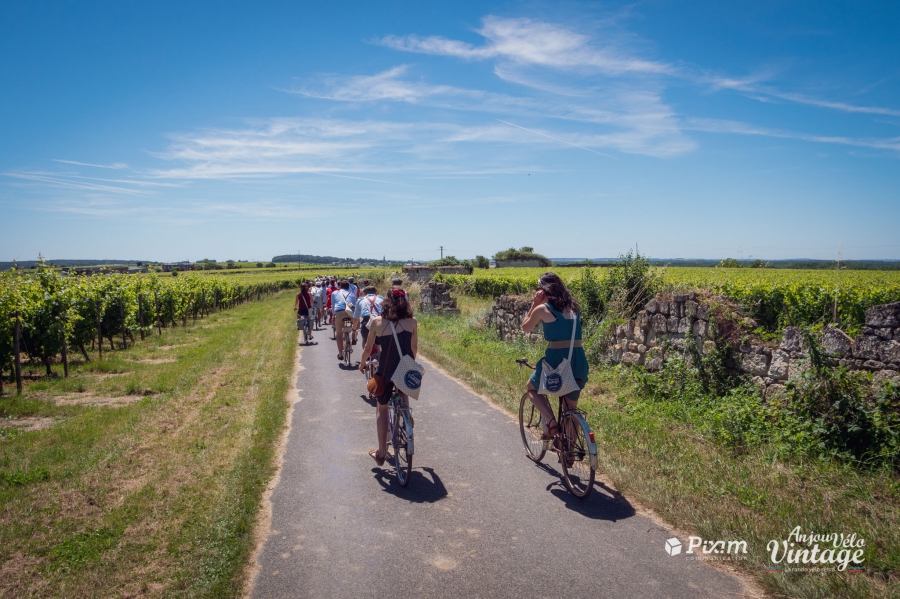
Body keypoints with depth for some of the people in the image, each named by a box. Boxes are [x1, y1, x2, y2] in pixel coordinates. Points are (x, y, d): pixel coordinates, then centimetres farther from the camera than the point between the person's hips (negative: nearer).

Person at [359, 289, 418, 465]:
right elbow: (414, 348, 8)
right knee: (403, 392, 36)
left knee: (382, 409, 17)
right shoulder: (412, 322, -2)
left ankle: (381, 452, 20)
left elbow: (368, 348, 4)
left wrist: (362, 364, 23)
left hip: (387, 370, -1)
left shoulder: (377, 322, -4)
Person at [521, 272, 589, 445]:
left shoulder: (542, 308, -3)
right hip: (579, 362, 5)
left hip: (556, 360, -5)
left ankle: (551, 421, 4)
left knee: (532, 387, 25)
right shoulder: (573, 307, 13)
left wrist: (534, 304, 11)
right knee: (571, 409, 22)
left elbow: (525, 328, 14)